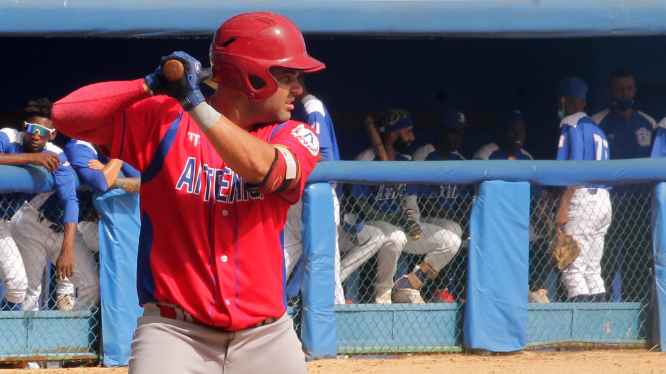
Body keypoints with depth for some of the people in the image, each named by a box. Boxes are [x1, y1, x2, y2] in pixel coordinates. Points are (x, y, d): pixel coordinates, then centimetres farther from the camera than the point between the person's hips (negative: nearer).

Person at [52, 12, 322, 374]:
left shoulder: (293, 137, 5)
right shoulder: (162, 120, 1)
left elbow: (263, 168, -19)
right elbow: (66, 114, -7)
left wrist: (195, 102, -20)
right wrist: (152, 85, -14)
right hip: (174, 332, -3)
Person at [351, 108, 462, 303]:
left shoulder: (405, 161, 10)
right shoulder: (366, 160, -13)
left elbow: (411, 199, 14)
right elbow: (360, 207, -16)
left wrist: (411, 218, -10)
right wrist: (396, 218, -25)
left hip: (400, 223, 7)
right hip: (373, 224, -7)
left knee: (451, 241, -4)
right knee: (395, 237, -41)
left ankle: (407, 286, 0)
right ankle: (383, 291, -18)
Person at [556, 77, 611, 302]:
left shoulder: (571, 126, -4)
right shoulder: (597, 129, 22)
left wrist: (563, 206, -17)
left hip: (583, 198, -9)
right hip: (603, 199, 9)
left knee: (573, 268, -11)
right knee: (592, 268, 11)